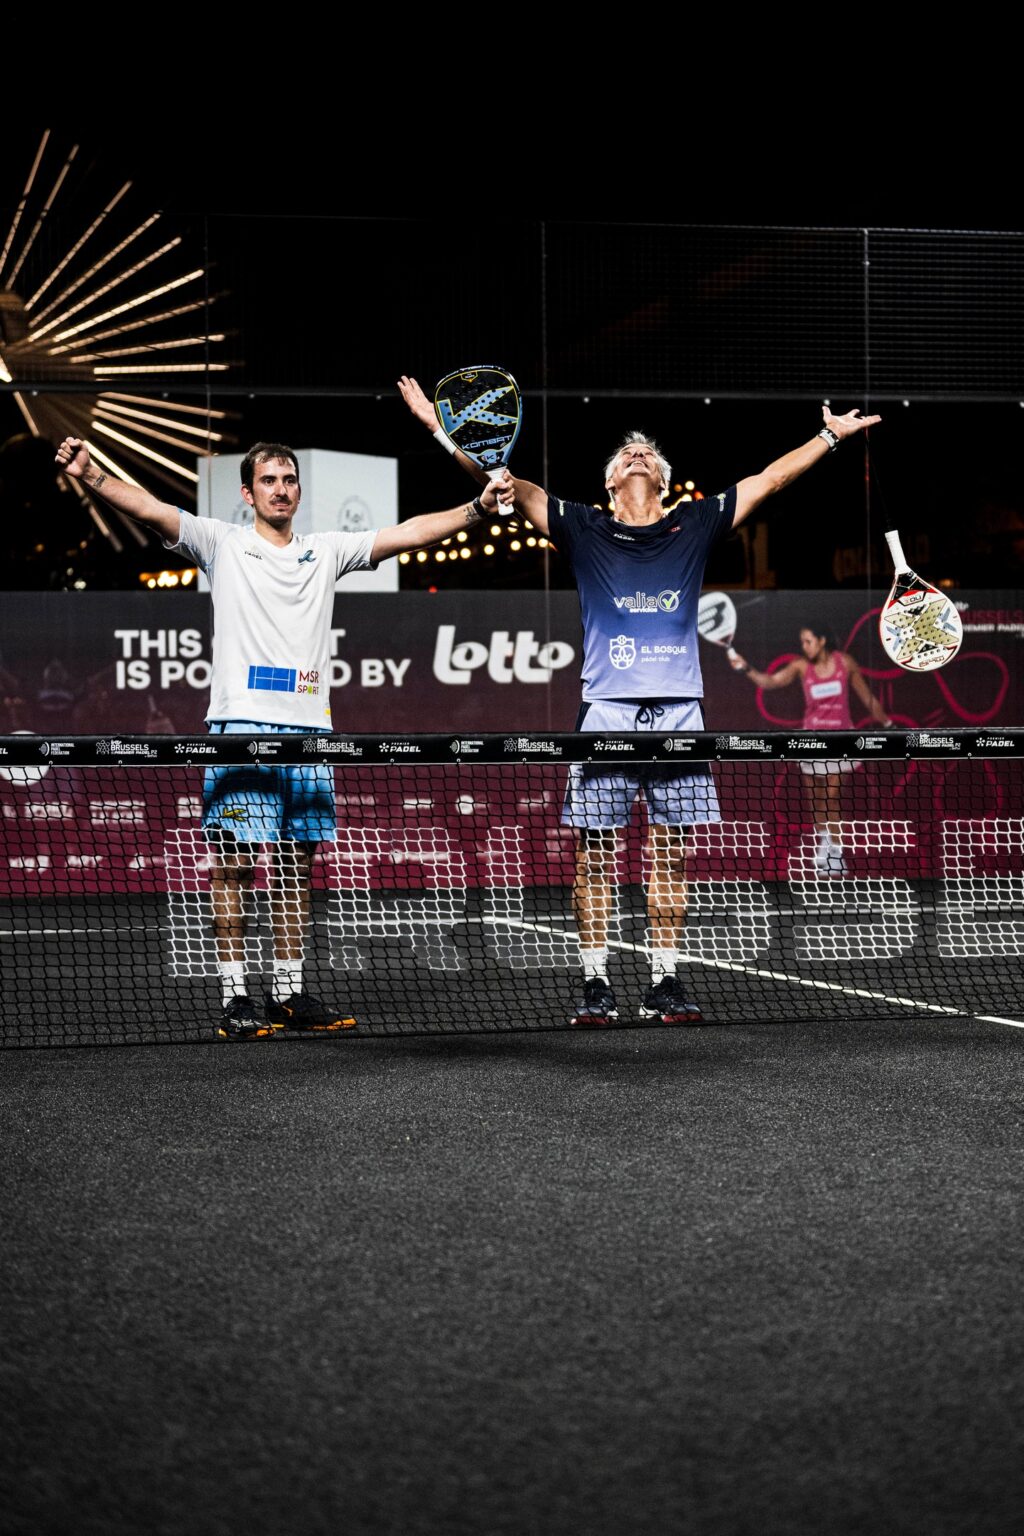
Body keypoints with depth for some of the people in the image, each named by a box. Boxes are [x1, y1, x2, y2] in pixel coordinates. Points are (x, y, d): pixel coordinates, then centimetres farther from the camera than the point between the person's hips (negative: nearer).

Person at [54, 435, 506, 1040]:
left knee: (297, 866, 8)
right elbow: (151, 509, -6)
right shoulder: (223, 543, 6)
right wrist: (90, 475, -21)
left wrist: (477, 509, -1)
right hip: (242, 727, -4)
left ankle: (290, 992, 16)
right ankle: (236, 995, -1)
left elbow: (407, 533, 10)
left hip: (309, 729, 4)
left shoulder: (326, 551, 16)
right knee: (235, 863, -5)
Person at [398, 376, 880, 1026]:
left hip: (679, 713, 2)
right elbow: (505, 481, 5)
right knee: (595, 851, -2)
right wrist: (442, 428, -1)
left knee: (671, 852, 4)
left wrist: (832, 435, 15)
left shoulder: (695, 526, 13)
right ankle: (596, 984, 4)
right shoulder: (584, 528, 8)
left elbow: (770, 479, 16)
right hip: (607, 710, -1)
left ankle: (665, 983, 11)